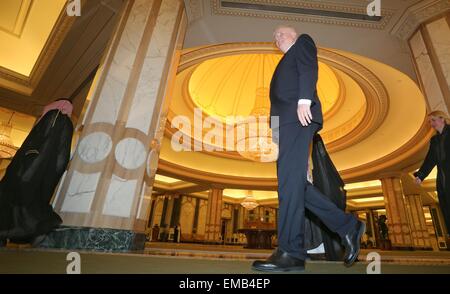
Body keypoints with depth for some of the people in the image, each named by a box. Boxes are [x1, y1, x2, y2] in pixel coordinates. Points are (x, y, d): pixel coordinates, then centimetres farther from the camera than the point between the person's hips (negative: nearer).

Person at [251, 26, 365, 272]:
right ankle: (347, 226, 6)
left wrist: (304, 100, -19)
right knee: (293, 182, -1)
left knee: (290, 179, -18)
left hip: (297, 115, -8)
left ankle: (290, 252, -15)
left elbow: (309, 68, -2)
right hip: (288, 120, 8)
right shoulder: (287, 62, 39)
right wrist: (278, 132, 16)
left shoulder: (303, 42, 20)